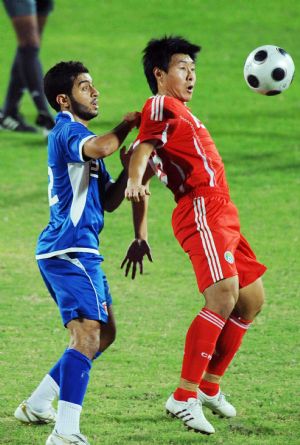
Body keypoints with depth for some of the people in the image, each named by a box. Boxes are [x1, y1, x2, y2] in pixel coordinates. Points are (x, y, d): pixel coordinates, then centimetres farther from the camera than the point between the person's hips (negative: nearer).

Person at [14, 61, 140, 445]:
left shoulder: (76, 135, 23)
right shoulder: (67, 130, -8)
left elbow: (108, 202, 21)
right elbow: (98, 148, -34)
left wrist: (127, 171, 3)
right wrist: (126, 125, -15)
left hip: (64, 250, 11)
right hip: (71, 250, -11)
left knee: (103, 333, 18)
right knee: (88, 335, -20)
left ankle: (37, 405, 23)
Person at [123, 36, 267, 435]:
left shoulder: (178, 111, 26)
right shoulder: (162, 106, -2)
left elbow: (144, 157, 24)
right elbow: (142, 151, -18)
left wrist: (140, 236, 20)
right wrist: (134, 182, -40)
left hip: (221, 214, 11)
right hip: (202, 209, -11)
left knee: (252, 299, 14)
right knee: (224, 295, -24)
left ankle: (210, 386, 23)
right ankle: (184, 397, -25)